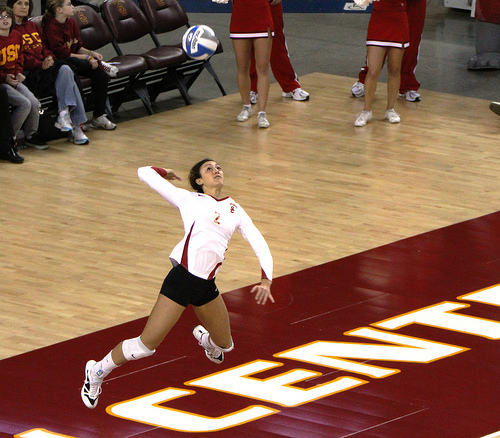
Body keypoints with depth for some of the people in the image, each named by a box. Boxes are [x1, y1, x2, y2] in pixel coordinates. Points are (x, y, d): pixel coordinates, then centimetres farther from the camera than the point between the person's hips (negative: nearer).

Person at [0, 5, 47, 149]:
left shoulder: (16, 36, 8)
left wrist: (18, 73, 4)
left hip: (14, 80, 7)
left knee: (34, 102, -8)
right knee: (25, 104, -22)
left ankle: (31, 136, 14)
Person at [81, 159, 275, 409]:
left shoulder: (234, 210, 16)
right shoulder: (188, 199, 5)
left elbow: (260, 245, 12)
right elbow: (145, 173, 6)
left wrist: (266, 280, -3)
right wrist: (164, 173, 26)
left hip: (207, 285, 5)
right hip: (183, 277, -5)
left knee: (224, 345, 19)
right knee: (146, 345, -7)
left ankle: (205, 337, 56)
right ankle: (97, 373, 14)